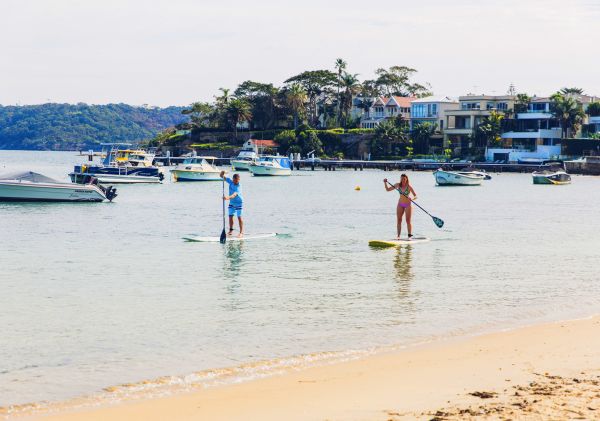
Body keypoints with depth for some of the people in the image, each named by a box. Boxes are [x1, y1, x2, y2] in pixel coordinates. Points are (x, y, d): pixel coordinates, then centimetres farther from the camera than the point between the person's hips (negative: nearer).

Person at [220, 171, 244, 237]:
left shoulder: (238, 187, -29)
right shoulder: (230, 181, -11)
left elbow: (234, 194, -45)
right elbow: (222, 177, -8)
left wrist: (228, 197, -63)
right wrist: (222, 174, -32)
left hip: (239, 203, -6)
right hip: (231, 202, 6)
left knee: (239, 217, -5)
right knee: (230, 216, 7)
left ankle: (241, 232, 0)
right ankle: (231, 230, 19)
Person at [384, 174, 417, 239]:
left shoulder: (409, 187, -13)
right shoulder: (398, 185, -1)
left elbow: (415, 196, -14)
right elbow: (388, 189, 6)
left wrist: (412, 198, -35)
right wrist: (385, 183, -8)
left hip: (408, 204, -4)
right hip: (400, 204, 4)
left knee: (408, 221, -4)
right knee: (399, 220, 0)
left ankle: (410, 236, -1)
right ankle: (398, 236, 3)